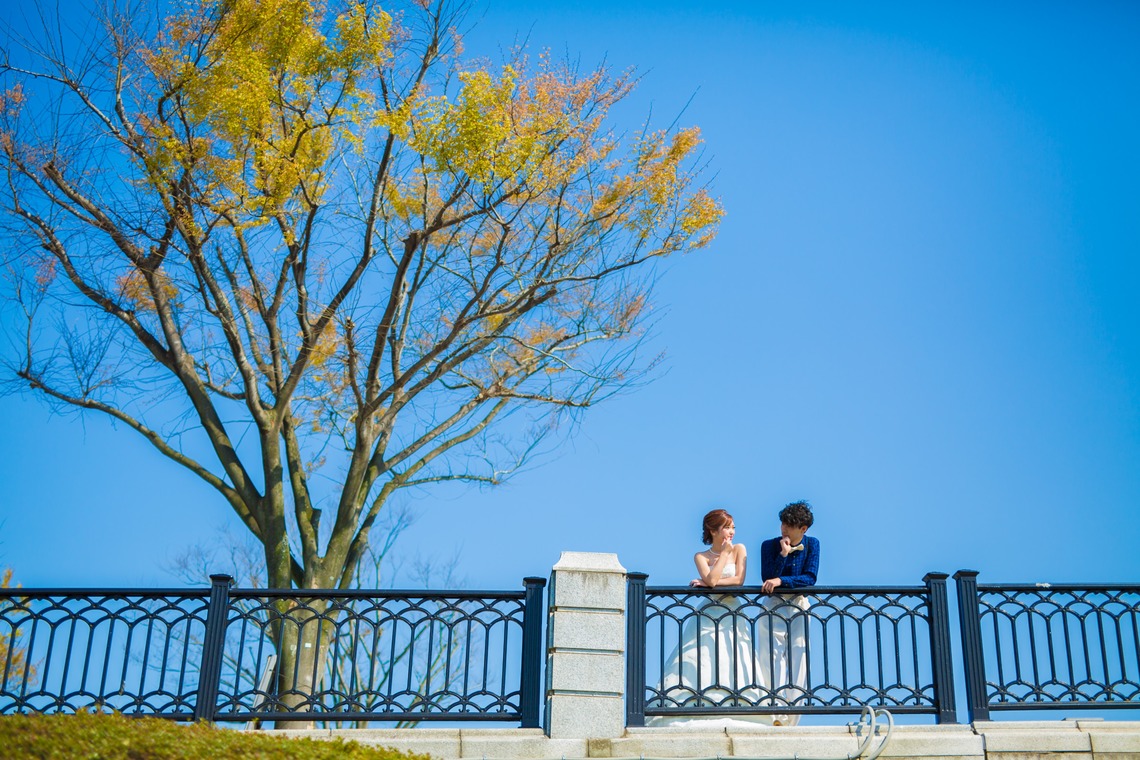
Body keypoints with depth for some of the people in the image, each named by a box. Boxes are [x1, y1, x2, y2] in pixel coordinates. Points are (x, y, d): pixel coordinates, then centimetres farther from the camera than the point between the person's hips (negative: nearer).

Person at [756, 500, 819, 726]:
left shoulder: (812, 544, 1)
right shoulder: (770, 545, -3)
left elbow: (810, 578, -9)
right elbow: (767, 579, -10)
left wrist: (780, 581, -20)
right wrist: (783, 554, -18)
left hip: (799, 608, 1)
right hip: (773, 608, -1)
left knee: (797, 665, -1)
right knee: (771, 663, -8)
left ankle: (789, 722, 2)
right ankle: (774, 718, -8)